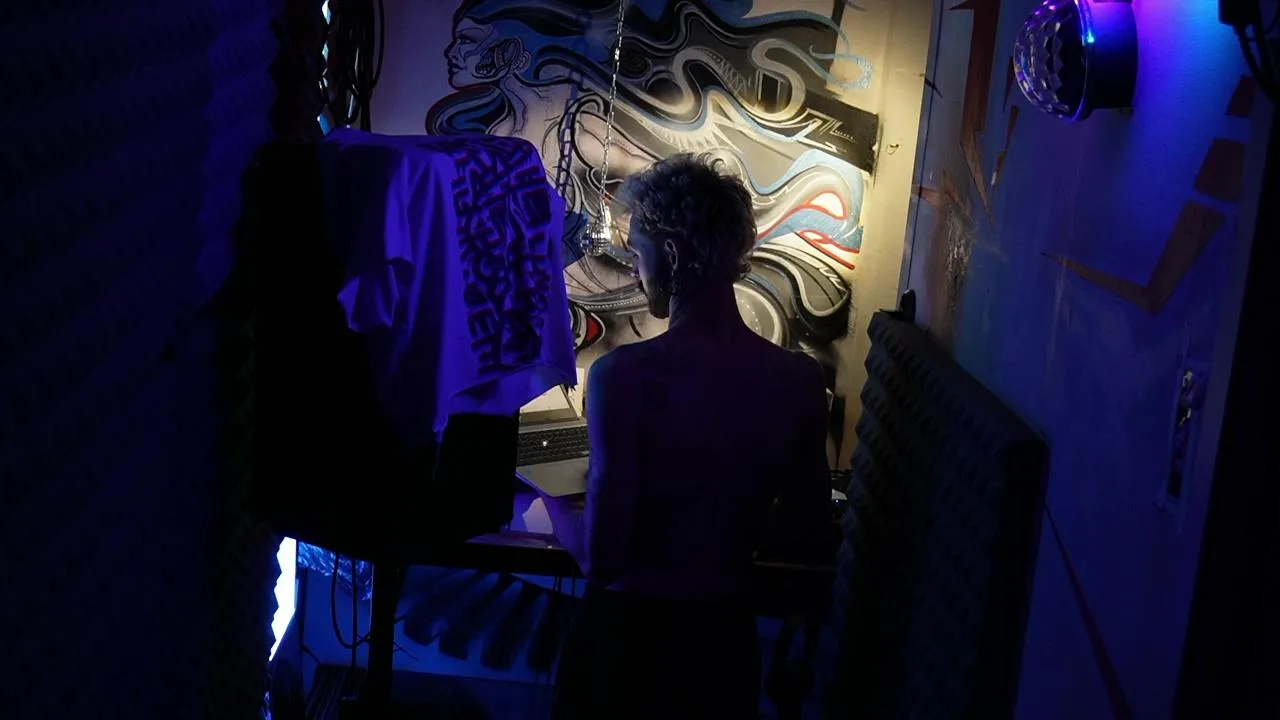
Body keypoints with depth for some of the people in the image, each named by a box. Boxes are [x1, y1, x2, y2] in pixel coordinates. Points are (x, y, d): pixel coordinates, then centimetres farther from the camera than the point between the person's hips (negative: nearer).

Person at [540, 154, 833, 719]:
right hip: (726, 634, 4)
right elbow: (806, 525, 4)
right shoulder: (801, 379, -10)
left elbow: (600, 556, -21)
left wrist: (551, 495, -2)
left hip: (626, 634, -3)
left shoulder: (623, 375, -23)